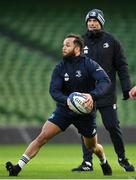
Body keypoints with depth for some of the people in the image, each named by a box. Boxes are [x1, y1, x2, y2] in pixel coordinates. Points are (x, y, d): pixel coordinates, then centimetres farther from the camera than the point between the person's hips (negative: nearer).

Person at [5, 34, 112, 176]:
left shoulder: (89, 64, -14)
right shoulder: (60, 68, -6)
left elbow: (105, 81, -26)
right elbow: (54, 91, -15)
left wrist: (92, 95, -44)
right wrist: (67, 101, -36)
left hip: (85, 112, -1)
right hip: (64, 110, 1)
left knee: (92, 147, 16)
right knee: (42, 137, -15)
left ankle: (104, 163, 50)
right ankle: (18, 167, -18)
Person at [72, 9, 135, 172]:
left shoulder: (111, 41, 3)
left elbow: (121, 66, 4)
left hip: (107, 94, -2)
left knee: (113, 126, -2)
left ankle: (122, 158, 16)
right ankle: (87, 162, 3)